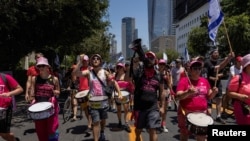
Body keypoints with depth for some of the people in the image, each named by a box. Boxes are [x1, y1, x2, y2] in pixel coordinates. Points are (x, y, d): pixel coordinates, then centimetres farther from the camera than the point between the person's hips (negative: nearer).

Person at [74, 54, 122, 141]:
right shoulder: (88, 72, -5)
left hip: (104, 100, 2)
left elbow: (114, 82, 3)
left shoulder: (105, 72, -2)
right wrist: (80, 61, -27)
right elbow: (77, 73, -21)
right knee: (96, 122, -9)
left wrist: (119, 93, -6)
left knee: (103, 119, 20)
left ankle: (102, 133, 49)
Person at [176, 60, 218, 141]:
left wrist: (213, 92, -9)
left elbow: (209, 96, 13)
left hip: (202, 113, 4)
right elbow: (178, 96, -17)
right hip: (186, 113, -4)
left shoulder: (205, 81, 5)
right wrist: (188, 92, -34)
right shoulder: (184, 81, -10)